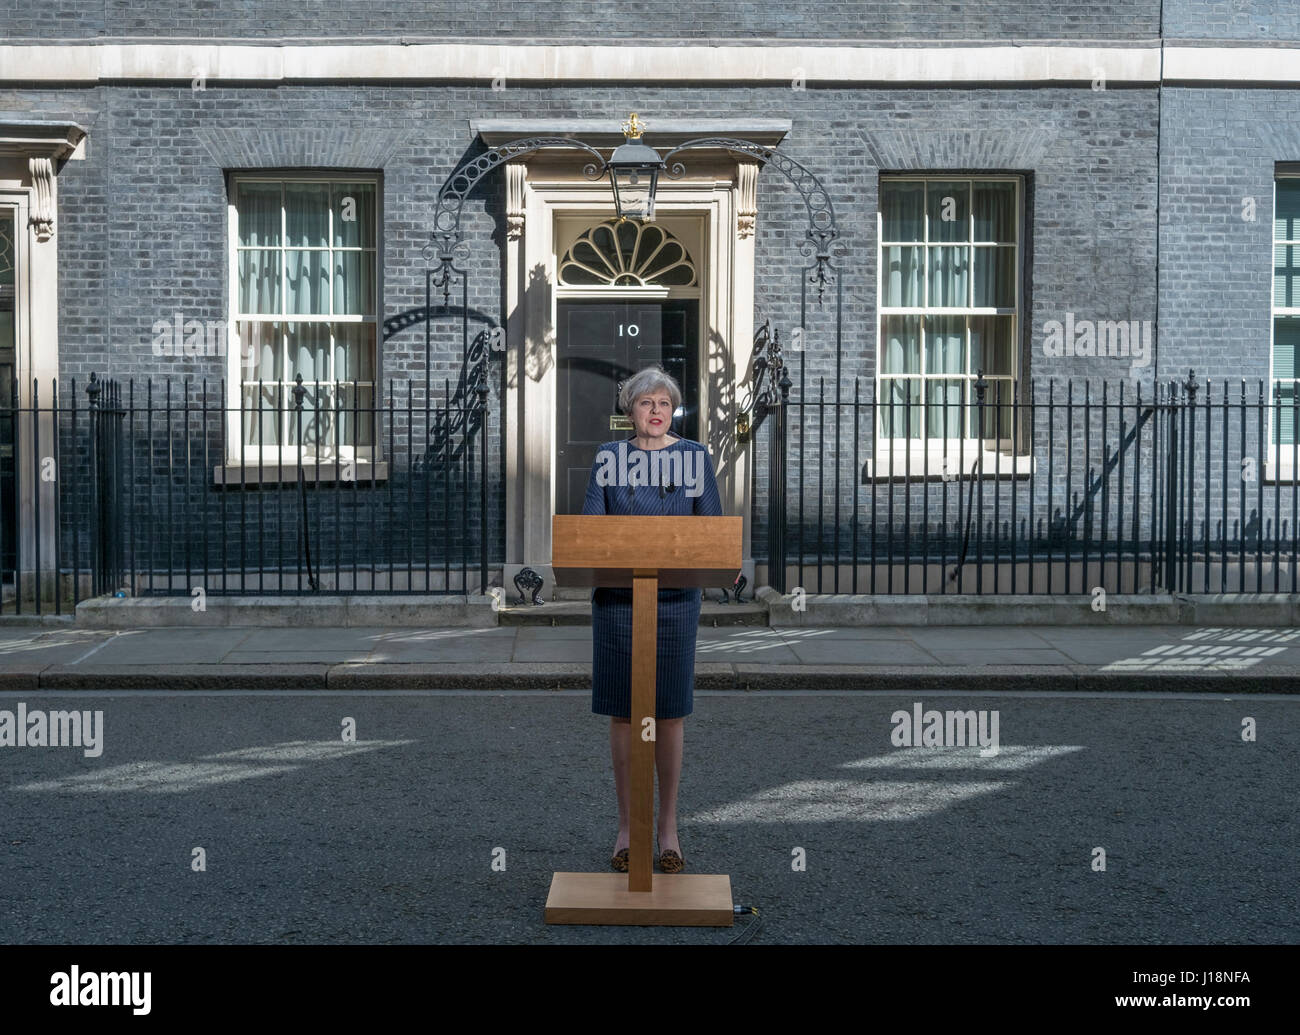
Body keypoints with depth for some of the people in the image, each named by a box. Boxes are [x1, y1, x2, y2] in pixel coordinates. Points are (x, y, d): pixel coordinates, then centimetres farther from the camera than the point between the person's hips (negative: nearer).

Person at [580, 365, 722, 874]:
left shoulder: (695, 457, 5)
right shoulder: (609, 457, 5)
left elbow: (712, 527, 4)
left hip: (676, 599, 0)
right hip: (617, 597, 0)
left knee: (669, 714, 4)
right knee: (622, 714, 4)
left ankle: (668, 827, 14)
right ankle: (626, 826, 15)